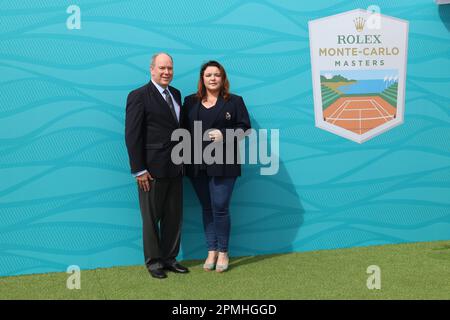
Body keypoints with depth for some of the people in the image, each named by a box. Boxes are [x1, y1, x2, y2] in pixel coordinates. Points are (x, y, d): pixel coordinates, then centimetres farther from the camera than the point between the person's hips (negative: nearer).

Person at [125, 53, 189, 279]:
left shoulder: (176, 94, 11)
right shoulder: (139, 96, -9)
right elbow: (132, 136, -13)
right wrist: (139, 170, -16)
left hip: (175, 168, 7)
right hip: (152, 169, -6)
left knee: (174, 216, 13)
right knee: (151, 217, 7)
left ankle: (169, 258, 26)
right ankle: (153, 261, 21)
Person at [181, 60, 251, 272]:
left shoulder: (234, 101, 5)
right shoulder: (190, 102, 12)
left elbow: (244, 126, 1)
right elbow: (184, 128, 10)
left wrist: (224, 135, -15)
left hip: (223, 163, -3)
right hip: (197, 164, 3)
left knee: (220, 208, -4)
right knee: (207, 208, 9)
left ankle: (223, 253, 12)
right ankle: (211, 251, 19)